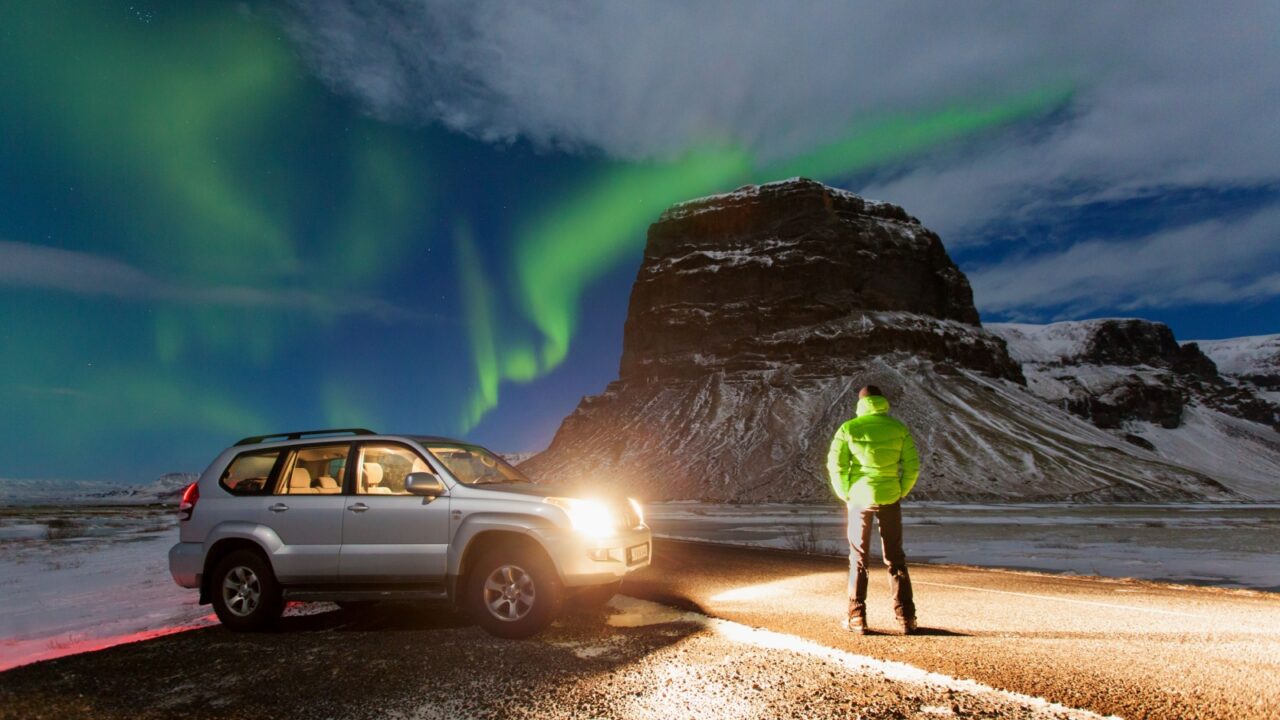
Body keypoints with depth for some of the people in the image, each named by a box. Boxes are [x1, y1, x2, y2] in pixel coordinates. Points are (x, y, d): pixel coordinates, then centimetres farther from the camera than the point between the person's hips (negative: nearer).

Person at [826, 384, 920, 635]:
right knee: (895, 558, 14)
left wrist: (845, 493, 2)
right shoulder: (899, 428, -1)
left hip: (859, 499, -1)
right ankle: (906, 618, 16)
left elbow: (835, 464, -10)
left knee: (858, 559, 10)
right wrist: (901, 491, 8)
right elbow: (913, 465, -2)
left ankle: (857, 619, 12)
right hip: (889, 498, 1)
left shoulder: (849, 429, -5)